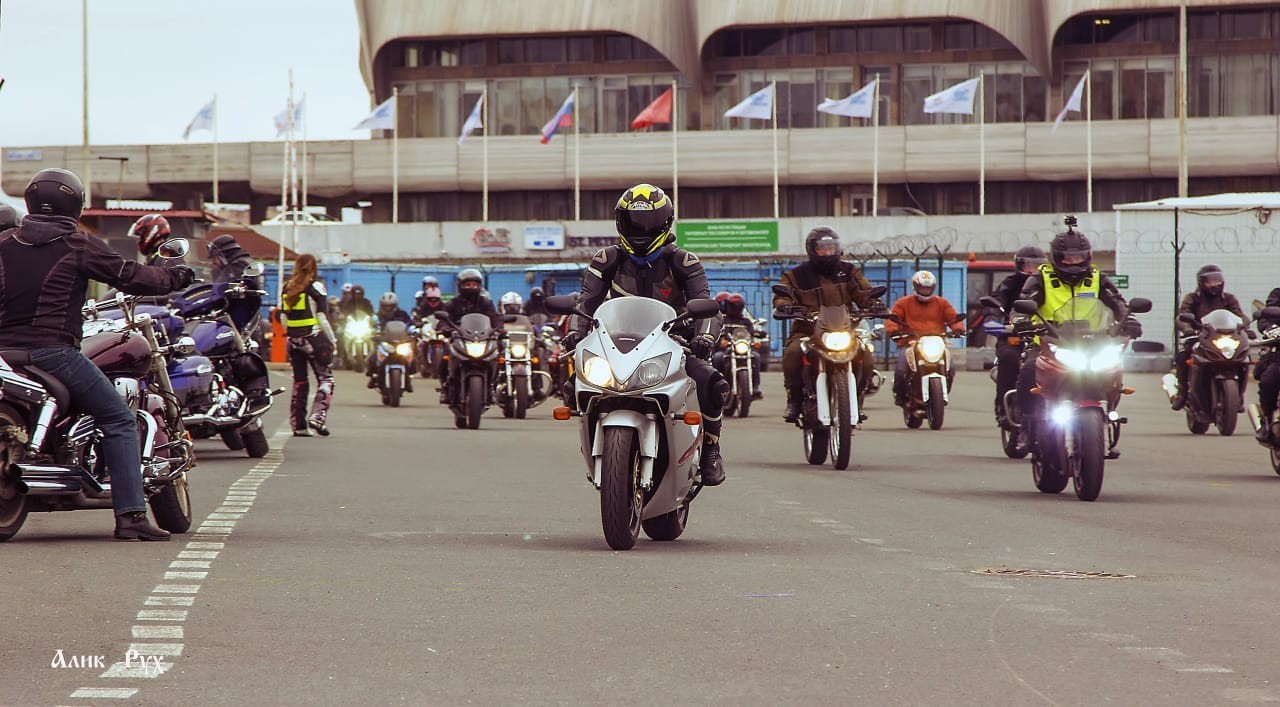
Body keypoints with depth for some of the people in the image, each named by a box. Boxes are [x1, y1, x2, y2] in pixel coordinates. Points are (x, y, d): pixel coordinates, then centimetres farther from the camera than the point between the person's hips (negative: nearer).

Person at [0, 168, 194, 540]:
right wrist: (175, 277, 16)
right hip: (53, 349, -5)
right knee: (119, 420, 1)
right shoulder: (77, 245, -1)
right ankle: (130, 515, -12)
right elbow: (128, 276, 1)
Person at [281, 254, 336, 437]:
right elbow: (322, 318, -10)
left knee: (299, 382, 10)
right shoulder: (315, 287, -9)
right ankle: (317, 416, -14)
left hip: (293, 340, 5)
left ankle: (298, 425, 7)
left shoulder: (287, 288, 7)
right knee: (326, 379, 3)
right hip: (313, 338, -5)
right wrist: (332, 340, -1)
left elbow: (284, 318, 10)